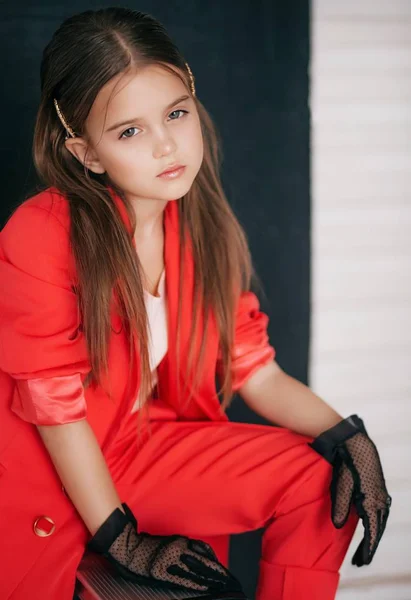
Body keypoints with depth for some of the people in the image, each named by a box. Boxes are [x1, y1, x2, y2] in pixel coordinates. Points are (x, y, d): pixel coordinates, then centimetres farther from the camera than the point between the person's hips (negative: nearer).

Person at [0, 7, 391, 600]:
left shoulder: (208, 230, -2)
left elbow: (256, 371, 0)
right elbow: (55, 408, -17)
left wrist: (346, 437, -16)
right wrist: (121, 539, -13)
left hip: (146, 446, 5)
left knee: (322, 480, -8)